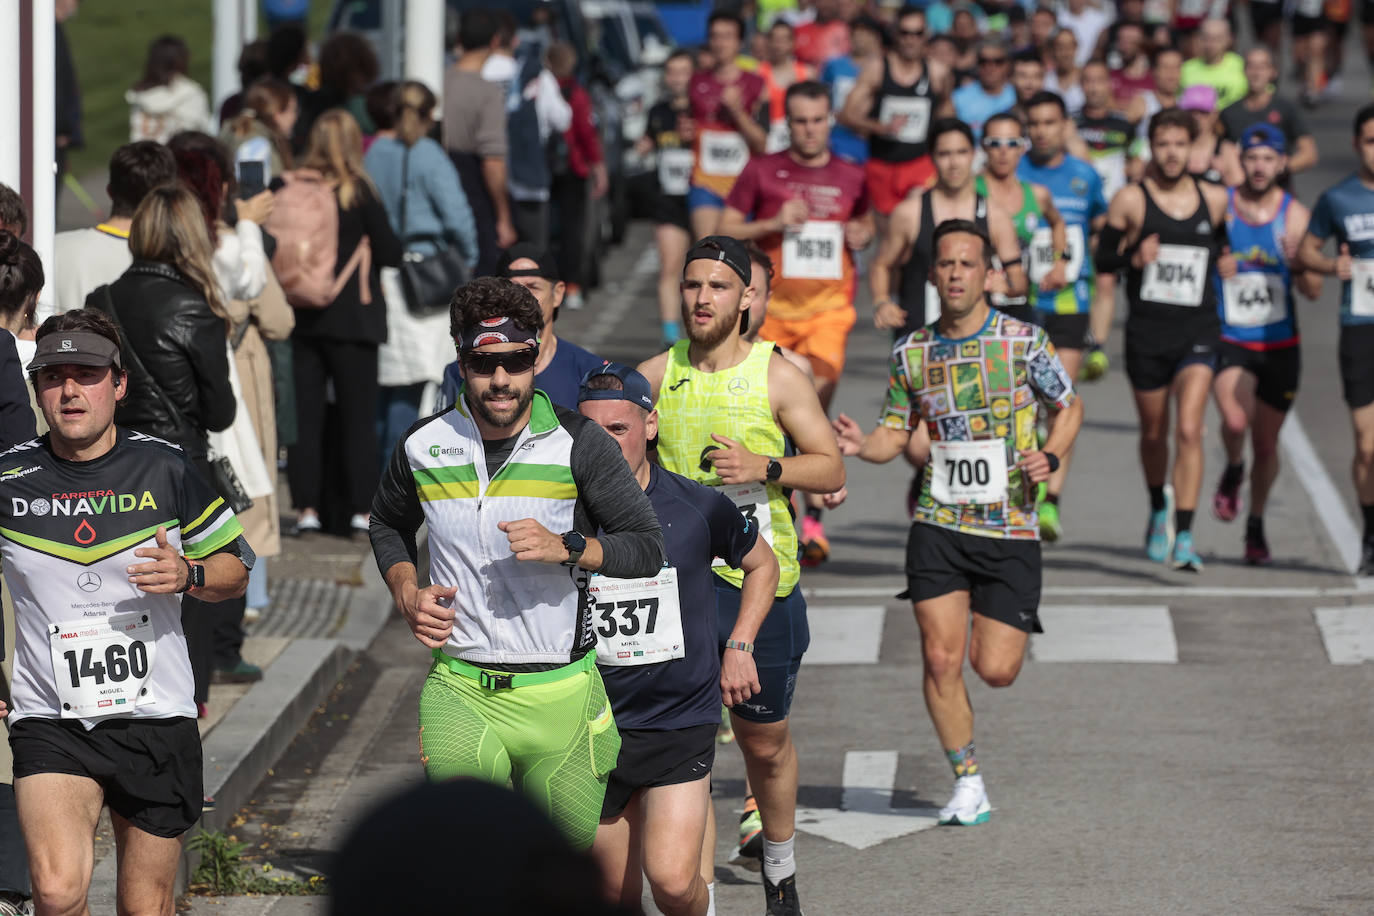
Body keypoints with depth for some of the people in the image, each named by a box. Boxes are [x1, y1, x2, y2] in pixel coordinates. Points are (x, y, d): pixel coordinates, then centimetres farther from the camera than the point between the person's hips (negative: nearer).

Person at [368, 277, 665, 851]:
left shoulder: (579, 444, -4)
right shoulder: (423, 447, 3)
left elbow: (648, 546, -1)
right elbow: (388, 524, 24)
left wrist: (565, 547, -18)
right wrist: (407, 594, 5)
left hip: (560, 692, -1)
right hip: (460, 690, 1)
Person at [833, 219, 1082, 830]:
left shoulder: (1023, 341, -3)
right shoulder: (911, 354, 4)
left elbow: (1068, 407, 9)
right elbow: (896, 434, 12)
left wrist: (1049, 458, -10)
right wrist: (861, 446, -10)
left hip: (1011, 529, -2)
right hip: (939, 525, 2)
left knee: (995, 670, -3)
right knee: (940, 658, -7)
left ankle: (1009, 632, 36)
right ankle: (968, 784, 9)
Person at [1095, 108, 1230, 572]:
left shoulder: (1215, 200, 3)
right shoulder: (1131, 199, -2)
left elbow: (1230, 245, 20)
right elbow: (1103, 259, 2)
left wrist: (1227, 259, -1)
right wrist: (1135, 257, -16)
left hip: (1198, 331, 0)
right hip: (1146, 331, 0)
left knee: (1189, 430, -17)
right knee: (1154, 433, 15)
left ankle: (1183, 538, -17)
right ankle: (1159, 509, 44)